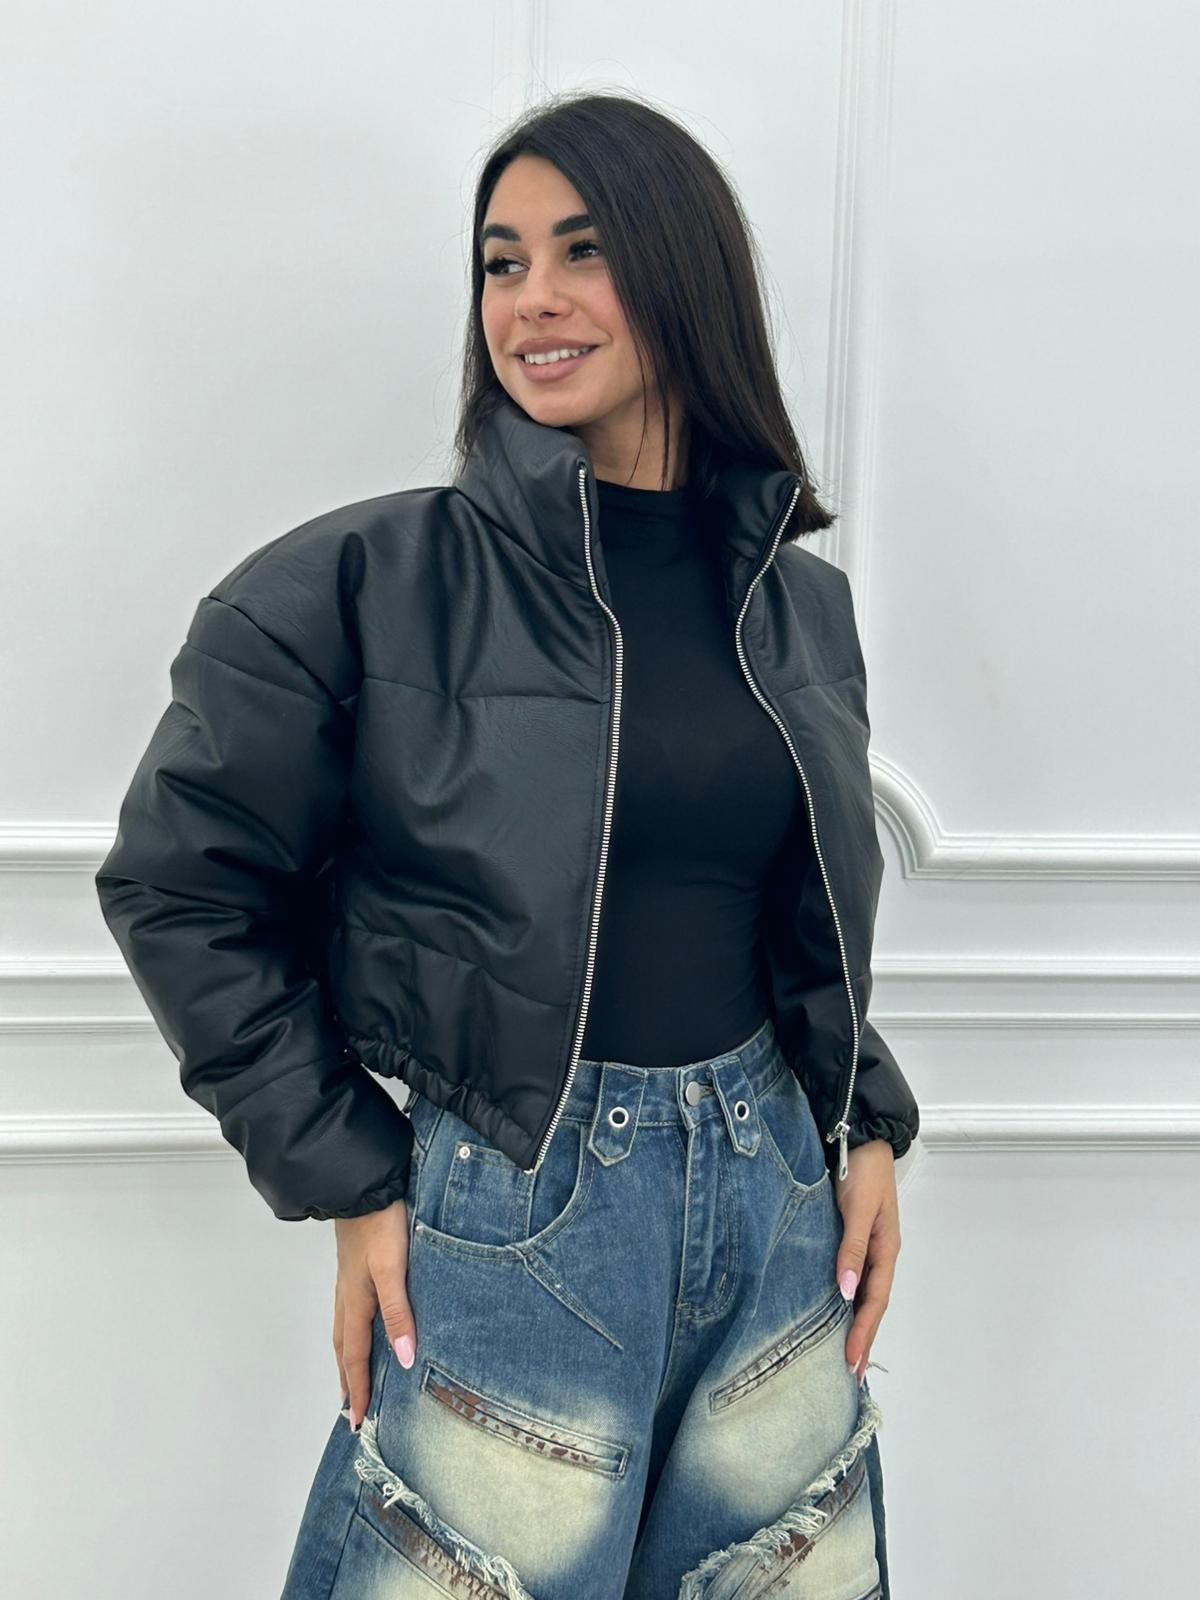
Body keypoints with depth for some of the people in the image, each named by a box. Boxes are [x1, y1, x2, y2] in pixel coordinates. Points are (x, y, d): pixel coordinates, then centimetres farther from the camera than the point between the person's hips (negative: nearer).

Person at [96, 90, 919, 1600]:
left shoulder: (800, 603, 5)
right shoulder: (371, 583, -11)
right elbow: (176, 886, -7)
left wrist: (867, 1128, 6)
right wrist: (348, 1184, -8)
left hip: (776, 1197, 5)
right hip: (505, 1218, -4)